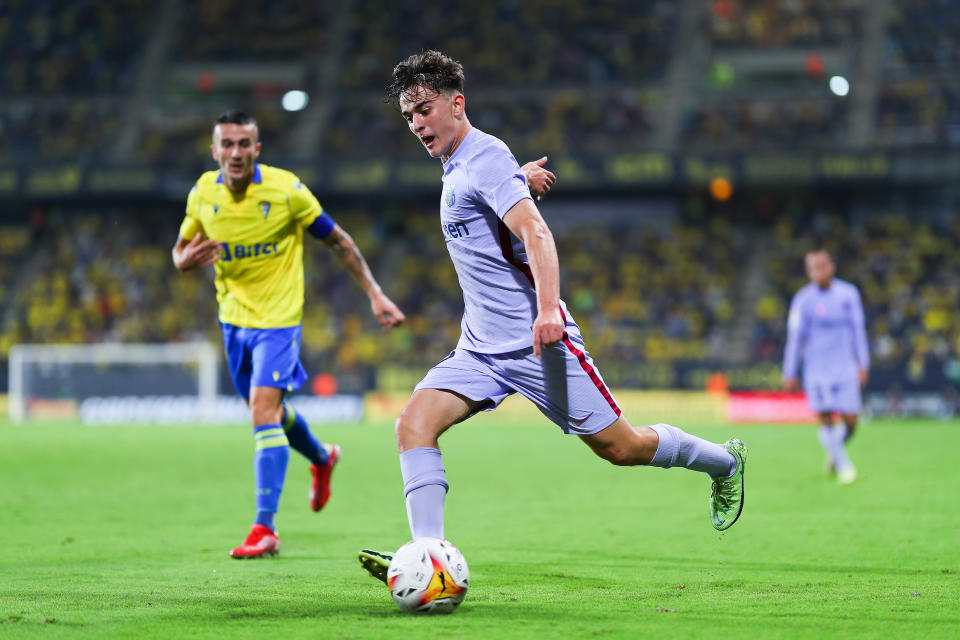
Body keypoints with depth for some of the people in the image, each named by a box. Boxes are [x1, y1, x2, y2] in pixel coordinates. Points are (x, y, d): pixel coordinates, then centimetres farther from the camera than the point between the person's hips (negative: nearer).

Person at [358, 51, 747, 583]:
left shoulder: (485, 158, -14)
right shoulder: (455, 167, 13)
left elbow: (535, 232, -27)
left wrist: (548, 308, -37)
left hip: (536, 341, -8)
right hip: (480, 349, 8)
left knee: (620, 448, 1)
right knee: (414, 422, -16)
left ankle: (724, 462, 26)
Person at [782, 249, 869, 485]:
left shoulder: (849, 294, 3)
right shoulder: (803, 301, -5)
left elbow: (858, 330, 10)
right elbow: (794, 338, -1)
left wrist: (863, 364, 7)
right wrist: (789, 374, 0)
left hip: (846, 368, 3)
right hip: (816, 367, -2)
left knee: (851, 421, 2)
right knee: (826, 419, -10)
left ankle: (834, 452, 31)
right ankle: (843, 466, 5)